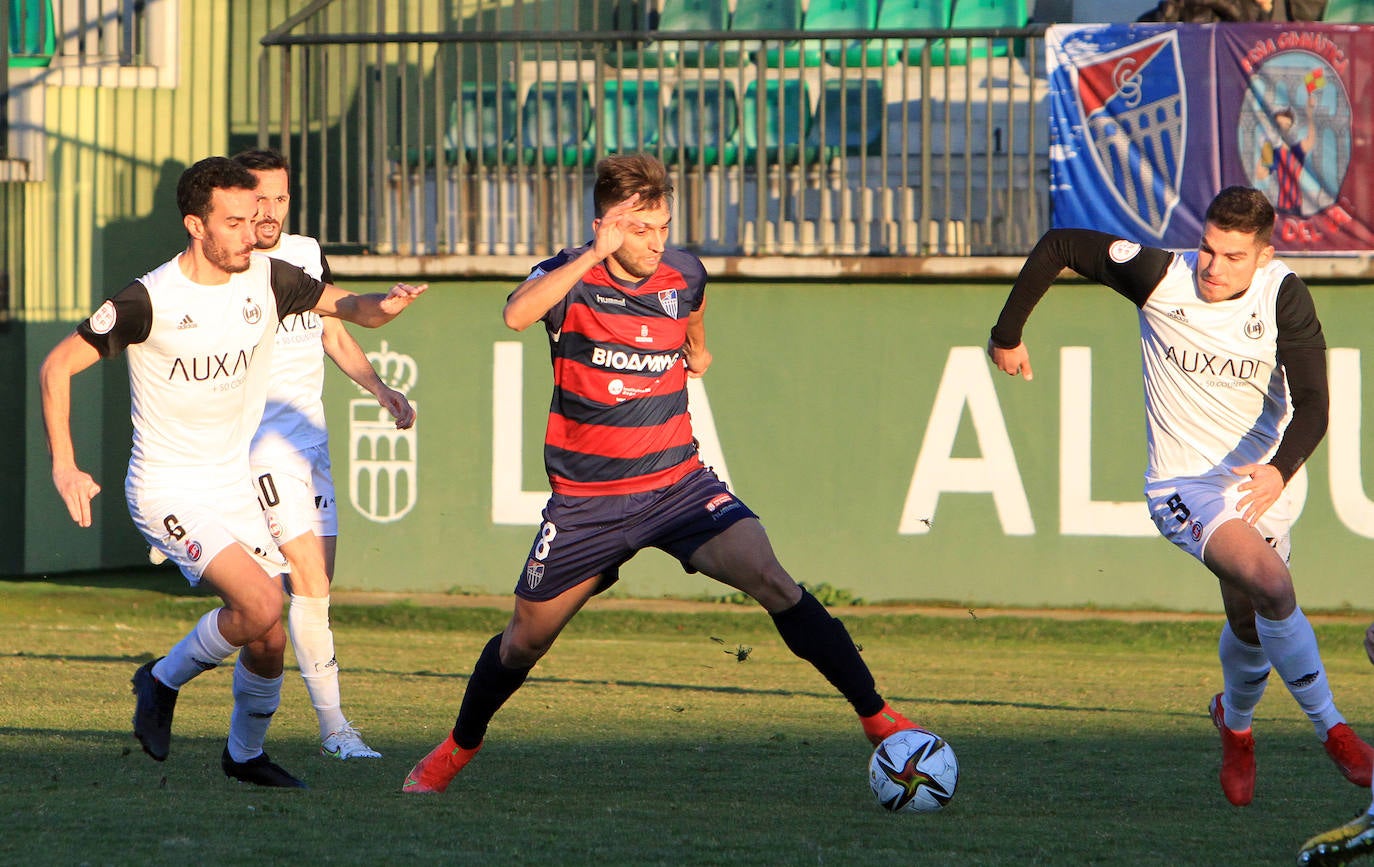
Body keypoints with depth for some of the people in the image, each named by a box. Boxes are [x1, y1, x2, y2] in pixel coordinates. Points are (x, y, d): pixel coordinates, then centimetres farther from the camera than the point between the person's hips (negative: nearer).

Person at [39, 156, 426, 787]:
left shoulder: (266, 279, -4)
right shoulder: (148, 300, -18)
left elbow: (345, 307, 9)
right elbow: (57, 366, -9)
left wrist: (381, 306, -15)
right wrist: (64, 468, -13)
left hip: (237, 490, 6)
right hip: (168, 492, -6)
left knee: (269, 641, 6)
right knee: (261, 603, -24)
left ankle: (245, 754, 32)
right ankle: (164, 680, 1)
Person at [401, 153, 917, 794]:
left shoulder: (685, 276, -2)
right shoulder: (571, 277, -13)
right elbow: (516, 314, -37)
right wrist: (593, 257, -41)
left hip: (676, 482, 1)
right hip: (587, 498, -1)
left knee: (767, 576, -20)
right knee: (526, 639, 10)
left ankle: (878, 719, -19)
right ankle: (459, 747, 38)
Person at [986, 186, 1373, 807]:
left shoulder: (1283, 295, -12)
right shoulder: (1160, 278, -15)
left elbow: (1310, 403, -19)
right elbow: (1059, 245, -2)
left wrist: (1281, 469, -38)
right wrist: (1007, 334, 8)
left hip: (1260, 477, 3)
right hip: (1184, 483, -3)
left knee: (1251, 624, 9)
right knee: (1272, 588, -25)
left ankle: (1235, 722, 43)